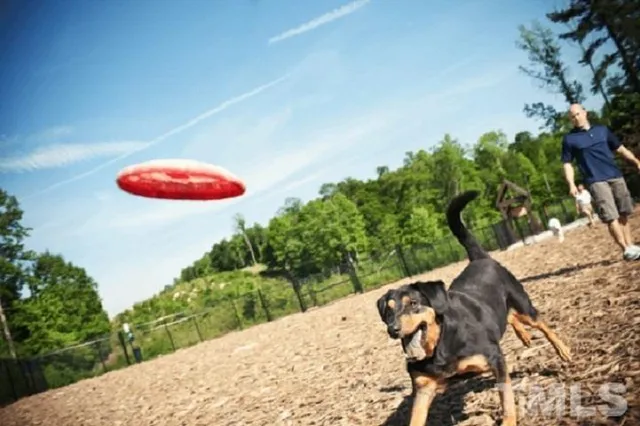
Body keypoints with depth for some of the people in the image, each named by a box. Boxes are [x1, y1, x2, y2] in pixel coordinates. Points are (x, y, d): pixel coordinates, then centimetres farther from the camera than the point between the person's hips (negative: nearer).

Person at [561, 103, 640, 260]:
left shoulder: (602, 130, 12)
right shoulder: (569, 139, 2)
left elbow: (620, 148, 16)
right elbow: (567, 164, 1)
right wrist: (571, 184, -12)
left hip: (616, 176, 4)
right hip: (596, 181, -4)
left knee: (623, 214, 7)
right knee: (611, 217, -12)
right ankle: (626, 249, -8)